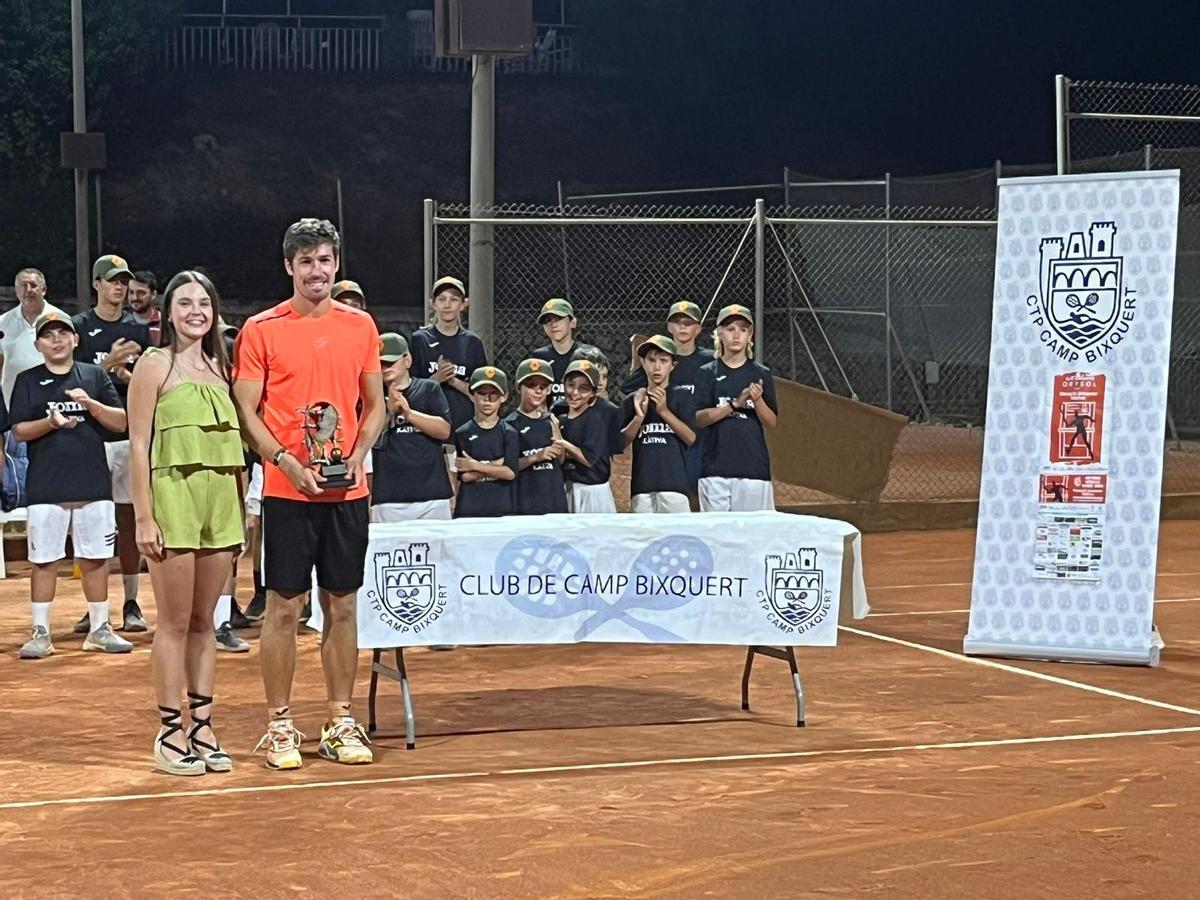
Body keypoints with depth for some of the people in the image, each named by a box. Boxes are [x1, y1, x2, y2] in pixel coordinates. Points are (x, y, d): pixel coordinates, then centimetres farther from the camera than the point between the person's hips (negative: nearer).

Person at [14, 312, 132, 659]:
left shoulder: (95, 376, 7)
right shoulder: (28, 380, 4)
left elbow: (121, 422, 2)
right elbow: (19, 431, -1)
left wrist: (90, 404, -14)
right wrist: (51, 422, -19)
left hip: (93, 485, 2)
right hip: (46, 488, -1)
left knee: (95, 558, 8)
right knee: (44, 560, 2)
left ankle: (99, 629, 17)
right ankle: (40, 633, 9)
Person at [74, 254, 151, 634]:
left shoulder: (139, 330, 10)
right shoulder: (80, 327, 2)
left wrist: (129, 377, -9)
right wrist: (108, 364, -17)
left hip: (132, 433, 2)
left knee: (130, 517, 5)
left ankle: (131, 603, 10)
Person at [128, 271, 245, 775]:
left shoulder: (219, 367, 15)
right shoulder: (155, 365, -2)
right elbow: (138, 444, -6)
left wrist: (242, 507, 12)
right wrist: (143, 518, -12)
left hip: (221, 500, 5)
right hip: (174, 495, -5)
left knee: (204, 623, 9)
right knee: (175, 624, -2)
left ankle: (202, 728, 14)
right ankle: (170, 734, 4)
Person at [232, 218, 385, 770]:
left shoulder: (360, 326, 8)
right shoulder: (261, 330, -2)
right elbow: (245, 412, -3)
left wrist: (358, 454, -2)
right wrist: (286, 461, -15)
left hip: (348, 491, 3)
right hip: (288, 492, -3)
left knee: (342, 607, 8)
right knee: (284, 607, 0)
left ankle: (341, 723, 17)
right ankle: (279, 727, 9)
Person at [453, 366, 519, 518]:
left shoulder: (509, 433, 5)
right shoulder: (462, 433, 4)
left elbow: (510, 472, -7)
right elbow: (465, 476, -4)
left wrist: (475, 465, -6)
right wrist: (495, 465, -8)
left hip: (503, 508, 0)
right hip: (469, 509, 0)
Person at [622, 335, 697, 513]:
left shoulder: (681, 395, 7)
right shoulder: (633, 400, 14)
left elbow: (691, 438, -1)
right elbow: (622, 442, 8)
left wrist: (664, 411, -10)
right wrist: (639, 417, -7)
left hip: (674, 481, -2)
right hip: (642, 484, 2)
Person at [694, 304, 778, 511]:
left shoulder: (761, 375, 9)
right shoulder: (707, 373, 7)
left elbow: (771, 422, 5)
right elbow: (699, 418, -3)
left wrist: (758, 400, -15)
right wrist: (735, 404, -16)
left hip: (754, 465, 1)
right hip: (715, 468, -1)